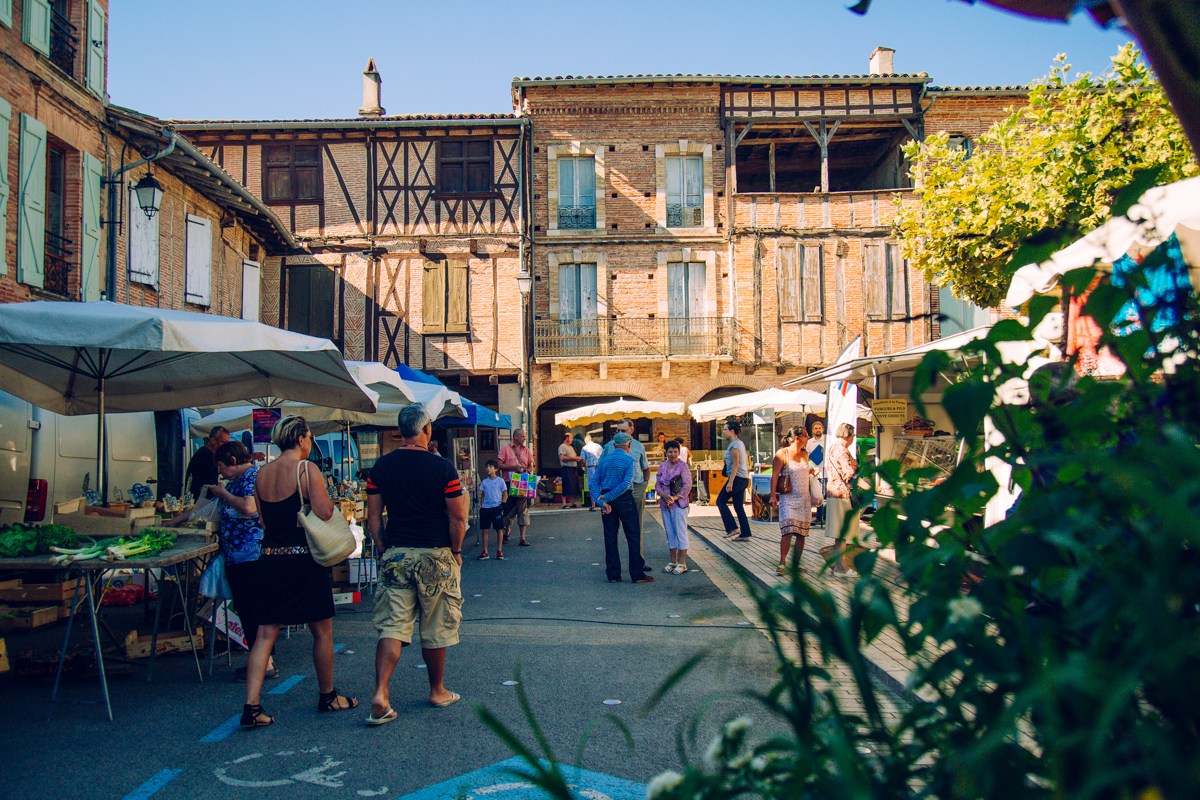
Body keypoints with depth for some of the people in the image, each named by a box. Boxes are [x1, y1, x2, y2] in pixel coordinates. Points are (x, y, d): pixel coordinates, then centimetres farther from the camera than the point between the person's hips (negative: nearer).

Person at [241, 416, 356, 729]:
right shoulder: (306, 470, -12)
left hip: (269, 558, 6)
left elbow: (263, 518, 14)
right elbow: (325, 514, -18)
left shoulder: (261, 473, 7)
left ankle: (251, 706, 3)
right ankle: (327, 696, 25)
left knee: (265, 633, 8)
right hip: (303, 558, -6)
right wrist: (328, 500, 2)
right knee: (322, 631, 11)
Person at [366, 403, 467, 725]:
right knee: (436, 628, 10)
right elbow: (458, 517, -10)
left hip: (395, 555, 3)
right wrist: (455, 551, 4)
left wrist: (385, 550, 13)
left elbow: (373, 517, 4)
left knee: (392, 626, 4)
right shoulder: (442, 467, -9)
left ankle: (380, 694, -9)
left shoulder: (381, 466, 2)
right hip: (435, 554, -3)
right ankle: (437, 692, 24)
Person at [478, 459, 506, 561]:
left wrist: (502, 505, -7)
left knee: (499, 530, 3)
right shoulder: (484, 481, 9)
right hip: (485, 508, 3)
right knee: (484, 530, 1)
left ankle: (499, 551, 13)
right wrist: (481, 506, 8)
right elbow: (482, 496, 15)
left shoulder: (500, 480, -1)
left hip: (496, 507, -3)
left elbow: (505, 494, 2)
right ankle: (485, 552, 8)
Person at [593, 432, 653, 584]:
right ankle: (637, 574, 2)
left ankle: (613, 574, 10)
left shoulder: (604, 460, 11)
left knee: (610, 537, 8)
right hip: (625, 500, -5)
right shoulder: (630, 461, -4)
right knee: (633, 536, 2)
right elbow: (626, 484, -17)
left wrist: (602, 502, -6)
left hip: (608, 501, 5)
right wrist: (606, 498, -14)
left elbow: (594, 483, 2)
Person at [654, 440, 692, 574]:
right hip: (665, 505, 5)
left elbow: (687, 486, -8)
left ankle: (682, 563, 4)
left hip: (679, 504, -5)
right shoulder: (662, 466, 10)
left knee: (681, 532, -2)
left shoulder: (683, 465, -4)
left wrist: (675, 498, -15)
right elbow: (657, 484, 10)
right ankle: (673, 561, 20)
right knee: (670, 533, 11)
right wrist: (664, 495, -9)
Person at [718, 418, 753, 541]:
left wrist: (730, 482, -21)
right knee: (739, 506, 10)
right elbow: (746, 463, 19)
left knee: (720, 501, 0)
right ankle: (745, 534, 9)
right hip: (744, 479, 9)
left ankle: (732, 528, -3)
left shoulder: (734, 445, -13)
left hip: (737, 478, -9)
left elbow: (736, 465, -19)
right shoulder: (741, 443, 15)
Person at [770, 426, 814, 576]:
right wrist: (773, 496, -14)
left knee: (802, 533, 5)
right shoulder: (782, 454, -6)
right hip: (788, 498, -6)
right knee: (788, 530, -15)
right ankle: (782, 563, -7)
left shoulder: (805, 454, 12)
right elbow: (774, 475, -8)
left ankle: (796, 563, 14)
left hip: (804, 499, 6)